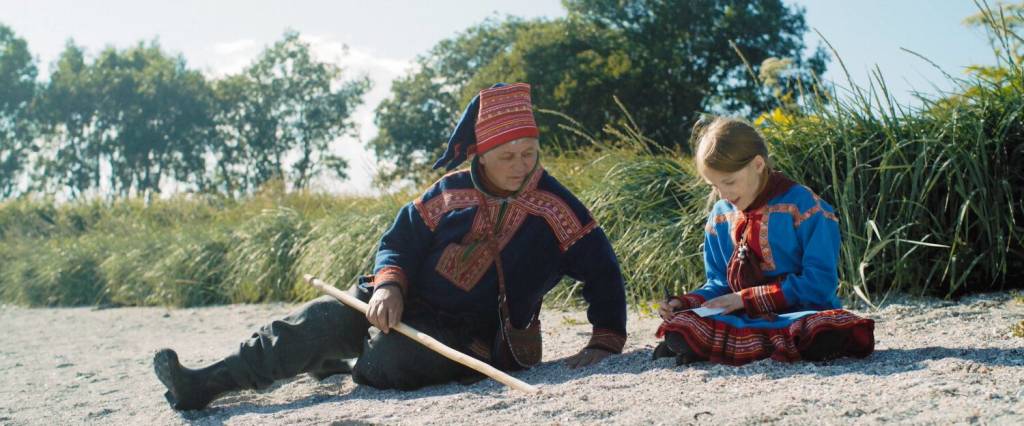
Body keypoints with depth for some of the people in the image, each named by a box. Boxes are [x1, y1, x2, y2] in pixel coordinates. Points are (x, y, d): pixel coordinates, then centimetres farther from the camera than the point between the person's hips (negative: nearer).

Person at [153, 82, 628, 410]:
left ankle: (338, 366, 1)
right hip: (402, 304, 3)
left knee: (385, 359, -32)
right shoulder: (449, 195, 3)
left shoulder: (557, 210, -4)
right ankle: (204, 382, -14)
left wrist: (605, 343, -10)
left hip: (470, 336, -3)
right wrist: (389, 284, -13)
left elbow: (603, 274, 0)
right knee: (322, 318, -21)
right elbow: (400, 241, 8)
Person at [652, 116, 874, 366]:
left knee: (826, 332, -40)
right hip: (742, 319, 3)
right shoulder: (720, 218, 11)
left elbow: (818, 284, -10)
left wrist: (747, 298, -12)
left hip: (800, 315, -3)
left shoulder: (801, 205, -5)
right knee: (677, 326, -26)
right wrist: (683, 302, -3)